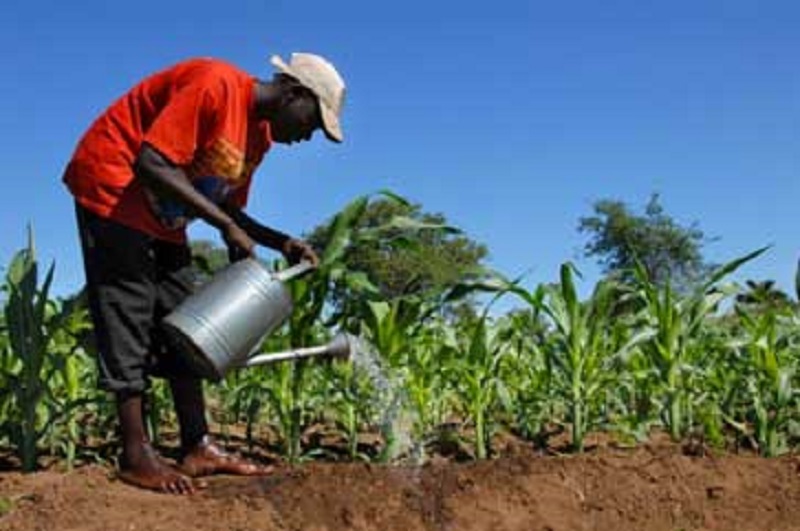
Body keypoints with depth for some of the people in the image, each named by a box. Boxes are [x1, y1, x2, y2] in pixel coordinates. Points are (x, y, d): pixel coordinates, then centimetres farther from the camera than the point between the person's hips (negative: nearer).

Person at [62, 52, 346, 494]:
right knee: (128, 318, -9)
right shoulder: (215, 86, -24)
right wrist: (224, 225, -29)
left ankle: (197, 446, 8)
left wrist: (281, 243, -6)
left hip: (162, 217, 10)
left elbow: (228, 209, 9)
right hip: (112, 187, -9)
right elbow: (150, 164, -30)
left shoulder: (260, 134, 5)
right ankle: (136, 455, -5)